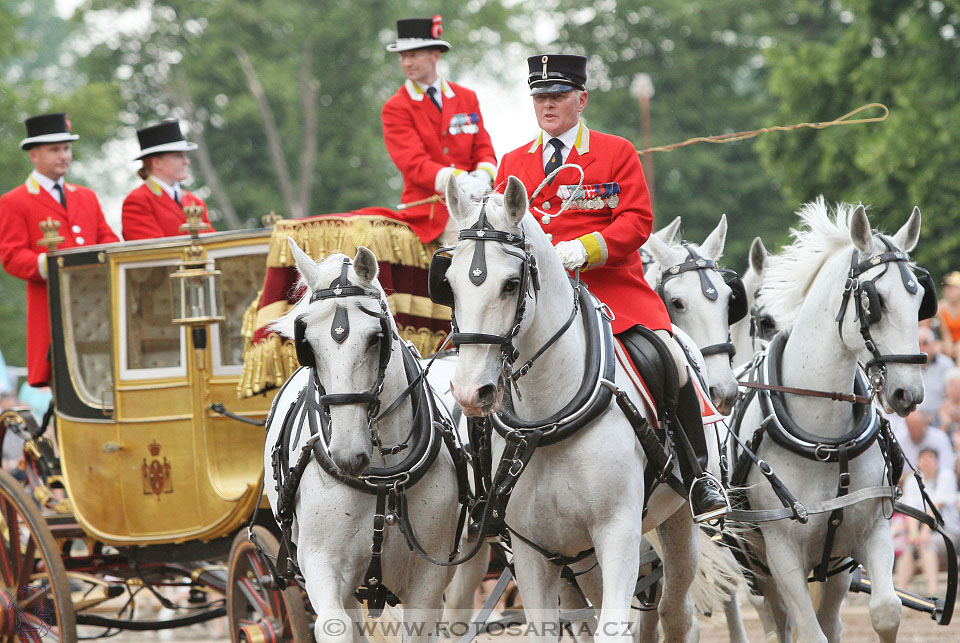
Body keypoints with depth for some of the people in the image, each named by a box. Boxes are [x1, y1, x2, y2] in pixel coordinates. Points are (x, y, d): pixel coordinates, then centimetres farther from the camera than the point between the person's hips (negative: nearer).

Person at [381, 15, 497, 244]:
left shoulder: (467, 98, 15)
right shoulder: (395, 109, 1)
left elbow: (483, 150, 12)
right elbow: (414, 164, -11)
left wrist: (482, 176, -14)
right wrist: (460, 181, -28)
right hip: (431, 209, -4)